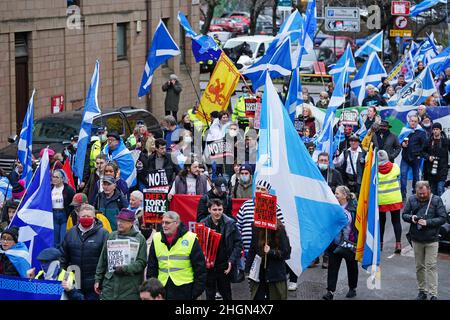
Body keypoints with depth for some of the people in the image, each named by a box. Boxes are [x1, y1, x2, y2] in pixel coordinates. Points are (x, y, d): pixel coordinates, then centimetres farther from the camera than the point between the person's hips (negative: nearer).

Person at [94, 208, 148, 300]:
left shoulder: (139, 239, -1)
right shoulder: (111, 236, 10)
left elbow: (141, 262, -5)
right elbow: (102, 260, 15)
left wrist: (124, 268, -17)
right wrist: (98, 280, 14)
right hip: (110, 285, 3)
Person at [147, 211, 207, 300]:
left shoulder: (190, 239, -4)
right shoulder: (156, 239, 8)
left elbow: (200, 267, -3)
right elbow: (151, 267, 13)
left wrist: (198, 289, -7)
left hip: (185, 290, -3)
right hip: (163, 288, 4)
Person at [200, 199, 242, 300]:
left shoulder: (230, 224, -5)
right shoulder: (203, 224, -1)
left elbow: (238, 243, -3)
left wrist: (231, 261, -12)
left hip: (224, 266, -1)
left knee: (226, 293, 9)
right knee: (210, 295, 9)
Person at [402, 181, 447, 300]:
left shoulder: (436, 200, -6)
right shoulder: (412, 199, 2)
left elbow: (443, 218, -8)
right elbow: (404, 215, 9)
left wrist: (428, 222, -19)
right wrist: (411, 218, -14)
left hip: (431, 240, -3)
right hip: (416, 239, 3)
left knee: (431, 267, -6)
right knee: (419, 266, 11)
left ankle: (433, 294, -6)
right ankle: (422, 291, 22)